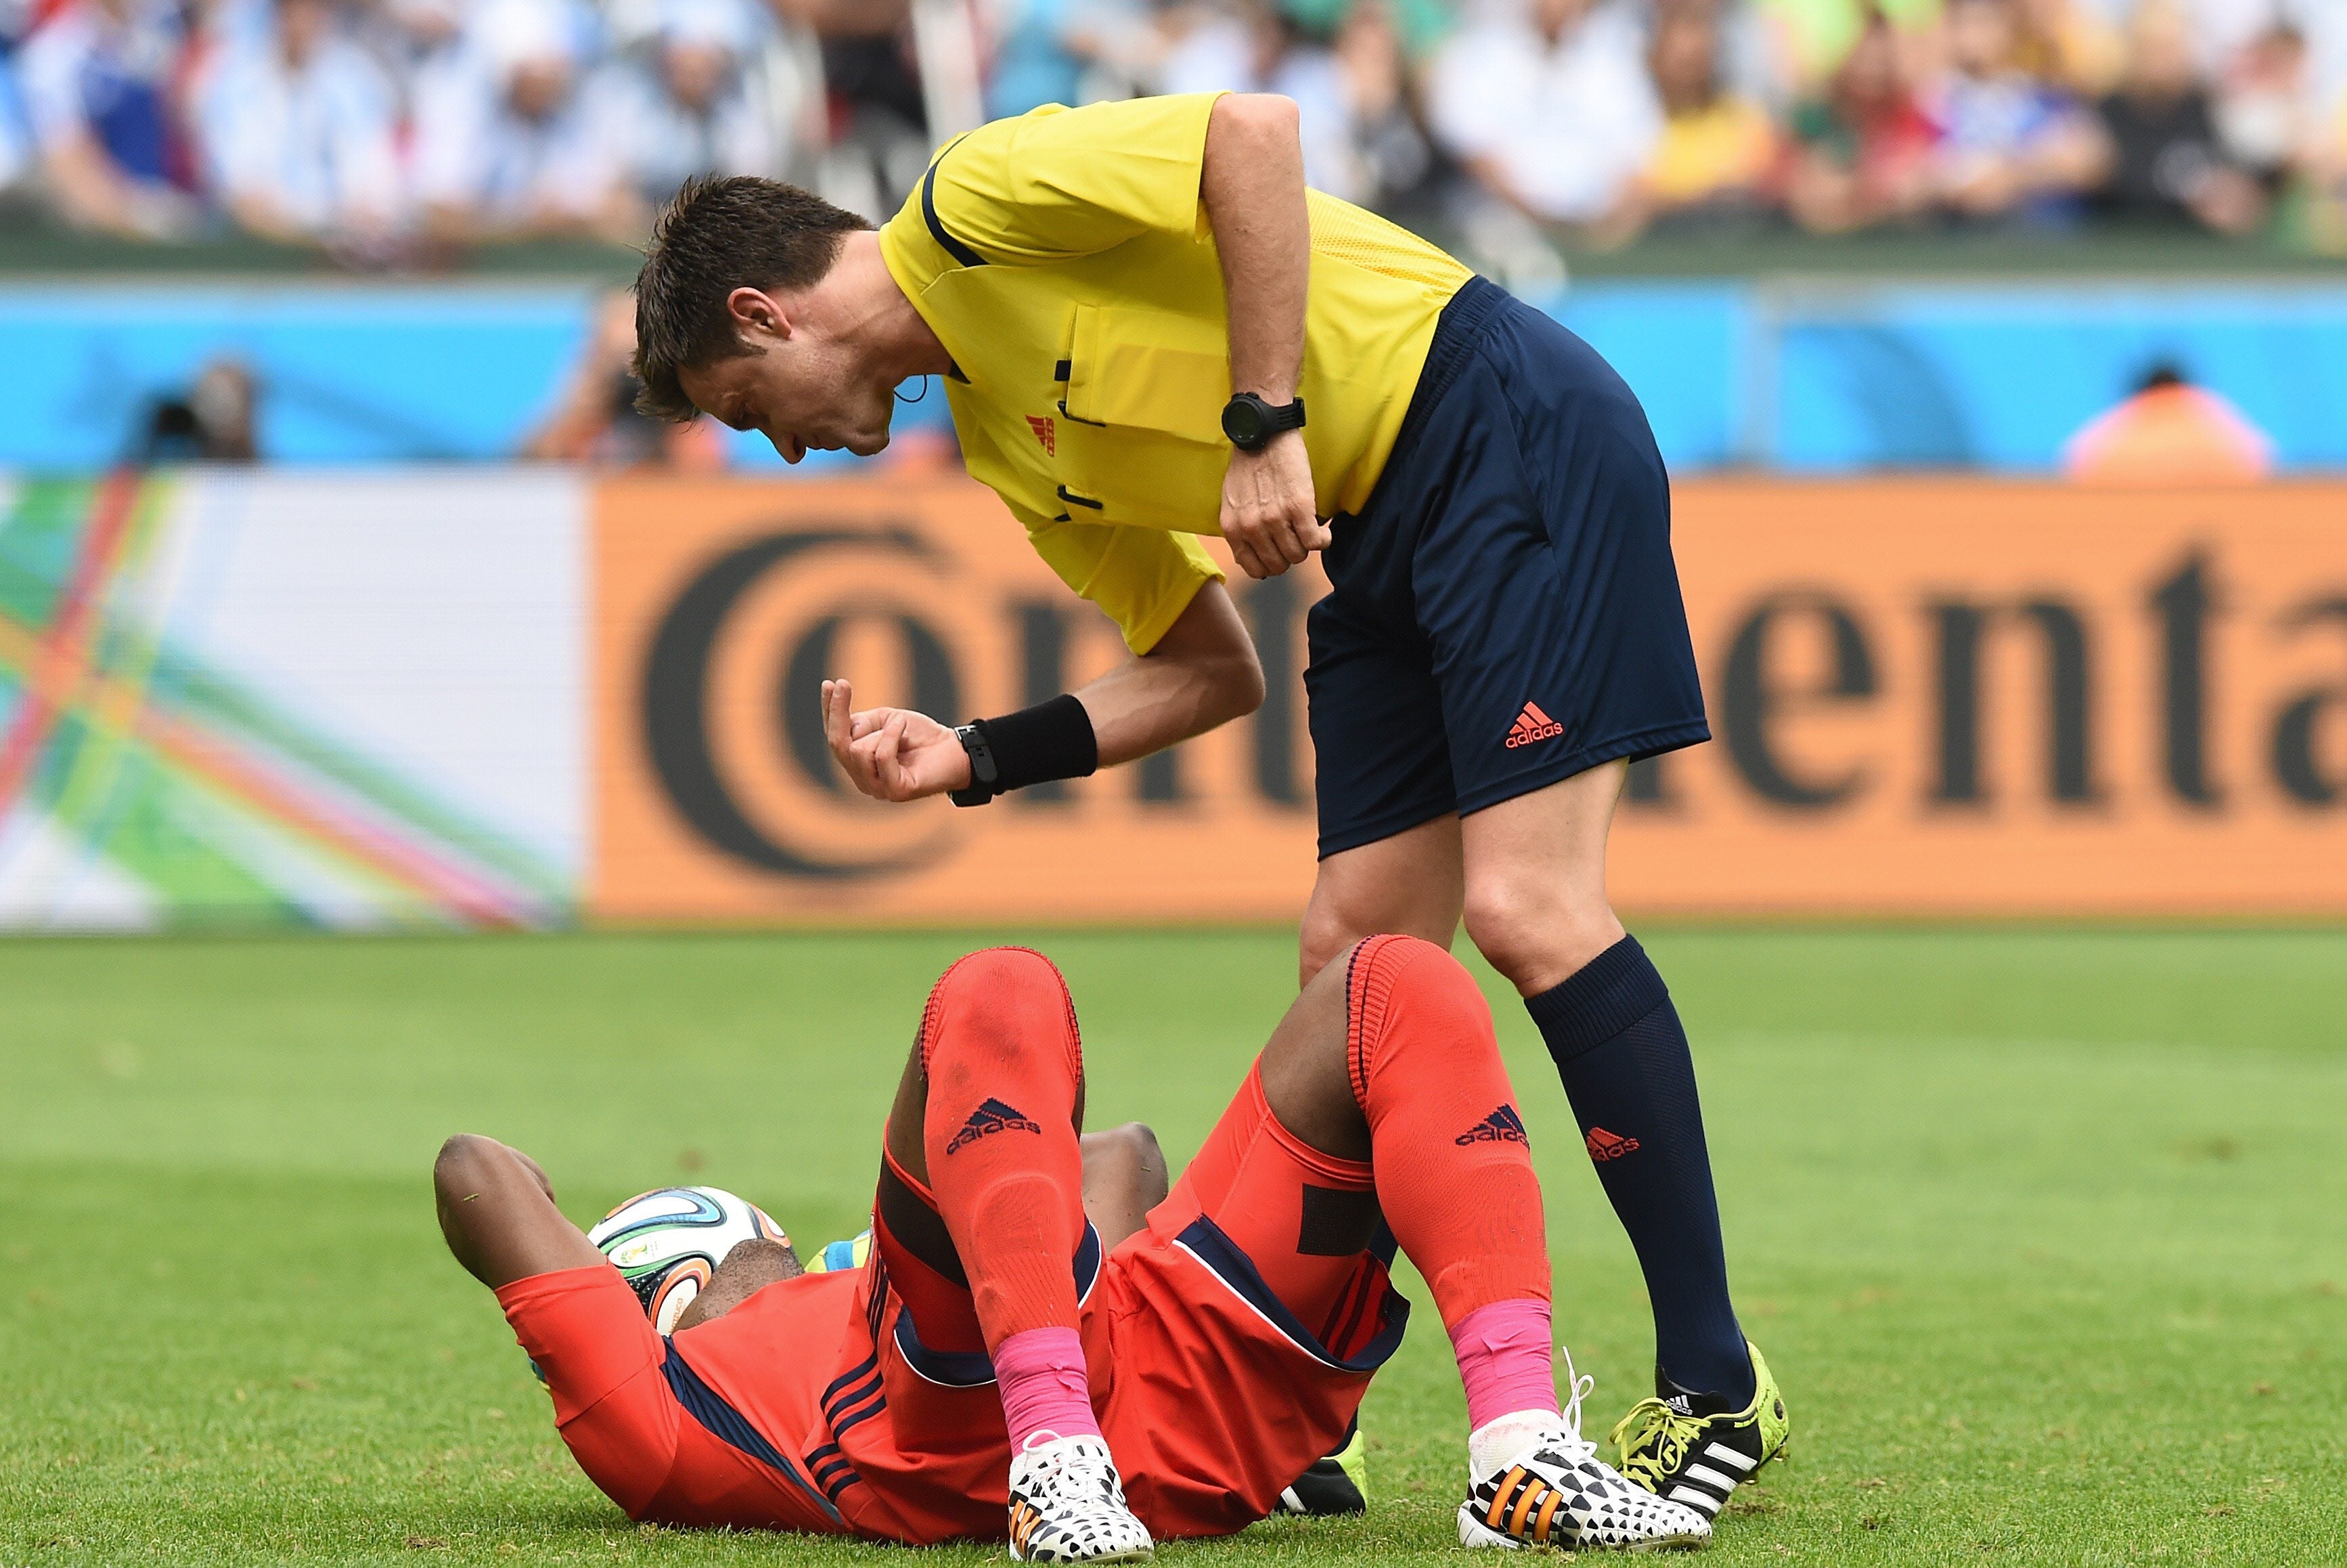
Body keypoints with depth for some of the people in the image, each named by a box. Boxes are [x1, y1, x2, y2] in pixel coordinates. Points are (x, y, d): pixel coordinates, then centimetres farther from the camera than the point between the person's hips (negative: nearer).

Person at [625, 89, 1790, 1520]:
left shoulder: (976, 198, -7)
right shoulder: (1004, 443, 18)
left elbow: (1252, 133, -21)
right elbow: (1212, 672, 17)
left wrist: (1265, 423, -22)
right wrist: (975, 758, 9)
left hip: (1508, 432, -10)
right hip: (1390, 533, 10)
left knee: (1527, 908, -17)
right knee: (1354, 956, 6)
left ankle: (1712, 1387, -15)